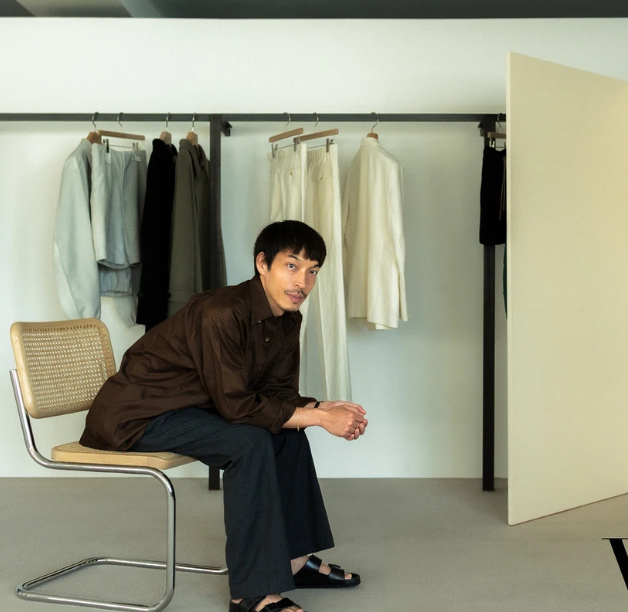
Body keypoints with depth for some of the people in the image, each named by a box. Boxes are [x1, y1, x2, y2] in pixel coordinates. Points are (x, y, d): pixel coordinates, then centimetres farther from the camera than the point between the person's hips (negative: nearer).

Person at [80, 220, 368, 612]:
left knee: (287, 431, 6)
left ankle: (294, 558, 16)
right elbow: (236, 404, -29)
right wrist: (318, 417, -23)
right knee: (249, 442, -26)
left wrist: (322, 408, -15)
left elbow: (279, 393, 4)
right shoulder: (223, 314, -29)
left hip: (190, 405, 10)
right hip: (134, 414, -9)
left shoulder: (288, 320, 0)